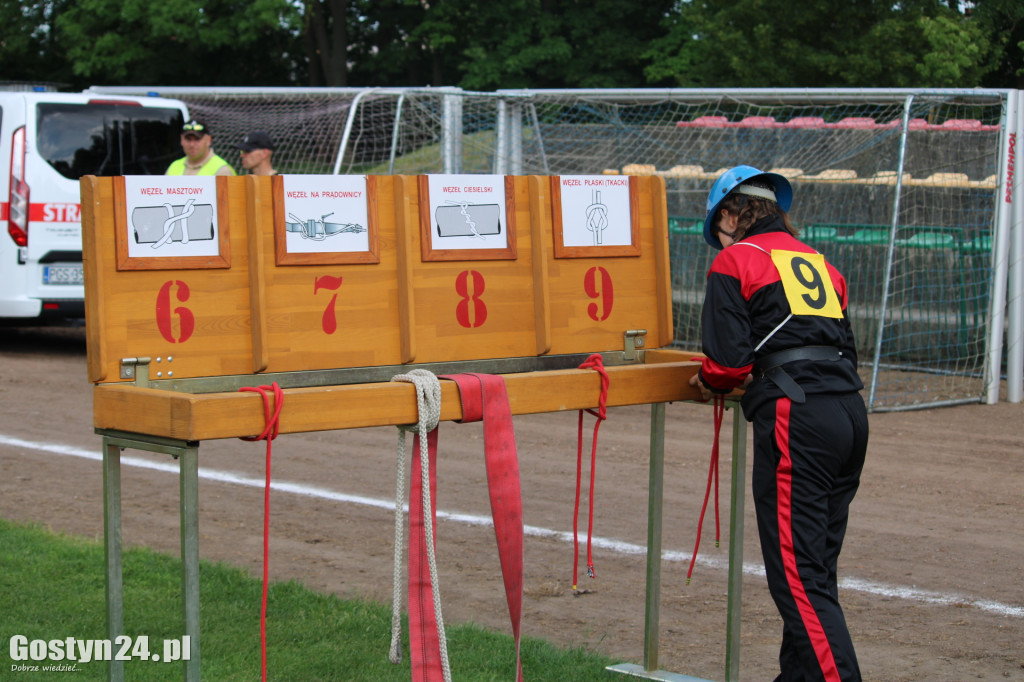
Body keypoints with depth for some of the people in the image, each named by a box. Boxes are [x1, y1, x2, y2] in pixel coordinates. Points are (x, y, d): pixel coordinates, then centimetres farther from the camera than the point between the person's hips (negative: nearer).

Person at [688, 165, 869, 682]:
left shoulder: (733, 261, 4)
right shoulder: (817, 261, 24)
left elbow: (728, 360, -5)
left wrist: (708, 381, 17)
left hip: (796, 417, -8)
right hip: (850, 410, 8)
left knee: (797, 574, -9)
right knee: (816, 567, 15)